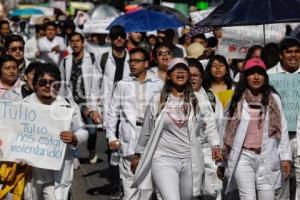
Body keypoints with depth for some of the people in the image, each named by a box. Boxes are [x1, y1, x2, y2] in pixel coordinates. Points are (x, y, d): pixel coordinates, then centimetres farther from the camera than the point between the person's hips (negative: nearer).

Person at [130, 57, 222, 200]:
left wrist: (215, 146, -13)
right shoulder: (157, 101, 3)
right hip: (164, 160, -2)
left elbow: (210, 126, 4)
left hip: (191, 161, 2)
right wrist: (138, 154, 17)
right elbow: (146, 131, 11)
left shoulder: (199, 101, 4)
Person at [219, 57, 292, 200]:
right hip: (243, 157, -1)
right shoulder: (237, 100, 5)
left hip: (267, 158, 1)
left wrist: (285, 157, -1)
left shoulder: (273, 99, 7)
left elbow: (282, 129, 5)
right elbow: (227, 131, 8)